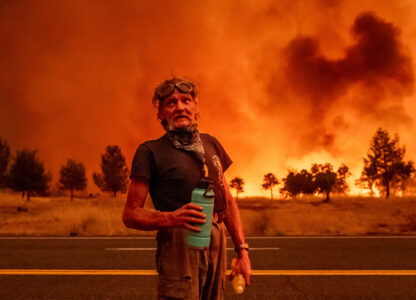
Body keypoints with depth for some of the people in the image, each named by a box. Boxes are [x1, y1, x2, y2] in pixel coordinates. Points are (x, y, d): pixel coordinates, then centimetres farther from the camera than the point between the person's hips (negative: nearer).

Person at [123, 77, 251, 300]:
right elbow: (130, 215, -3)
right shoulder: (150, 151, 1)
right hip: (179, 244, -5)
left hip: (217, 244, 5)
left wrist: (242, 250, 12)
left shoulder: (210, 143, 18)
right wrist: (171, 218, -21)